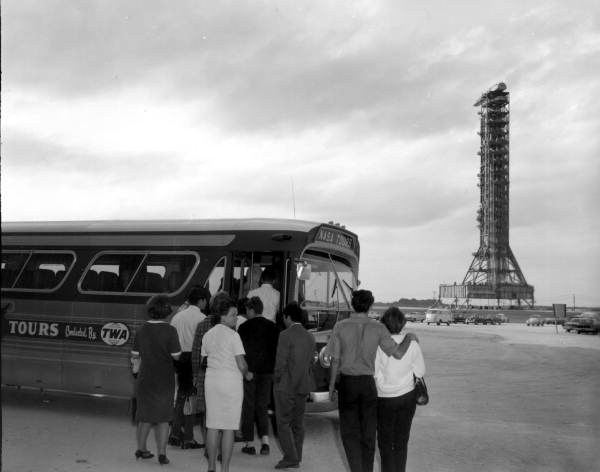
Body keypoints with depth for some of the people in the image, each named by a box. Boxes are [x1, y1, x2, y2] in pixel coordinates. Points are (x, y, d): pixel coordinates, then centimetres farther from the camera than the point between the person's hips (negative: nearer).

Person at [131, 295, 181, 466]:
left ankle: (141, 449, 27)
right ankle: (162, 453, 5)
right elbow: (176, 355, -12)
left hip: (145, 379, 3)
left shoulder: (142, 330, -5)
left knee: (145, 415, 17)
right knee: (163, 417, 9)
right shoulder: (170, 331, -15)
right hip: (165, 379, -3)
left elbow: (135, 355, 2)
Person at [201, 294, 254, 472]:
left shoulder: (208, 335, 8)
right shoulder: (233, 335, -12)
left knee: (212, 425, 11)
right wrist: (247, 374, 5)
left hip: (211, 380, 6)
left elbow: (204, 360, 15)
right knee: (229, 427, 1)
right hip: (231, 381, -6)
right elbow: (242, 365, -15)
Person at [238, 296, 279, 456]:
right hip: (267, 371, 4)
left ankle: (249, 444, 10)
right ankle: (265, 441, 0)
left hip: (249, 371, -4)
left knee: (248, 407, 7)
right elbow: (277, 349, 4)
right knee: (262, 407, 13)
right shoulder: (272, 327, 3)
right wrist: (273, 369, 12)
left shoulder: (244, 327, -9)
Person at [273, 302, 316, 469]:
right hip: (303, 386, 7)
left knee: (283, 422, 0)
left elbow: (281, 363, -16)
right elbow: (311, 362, 11)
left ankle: (290, 457, -5)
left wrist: (276, 379, -1)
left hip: (286, 386, -7)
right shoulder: (310, 337, 7)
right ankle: (297, 457, 18)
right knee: (298, 422, 13)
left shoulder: (286, 335, -14)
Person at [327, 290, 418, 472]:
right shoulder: (378, 328, -6)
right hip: (368, 383, 1)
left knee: (349, 432, 7)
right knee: (368, 432, 14)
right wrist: (409, 337, 12)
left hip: (347, 382, -1)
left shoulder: (340, 327, -7)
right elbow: (398, 353, -7)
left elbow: (335, 360, -4)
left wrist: (331, 386, 6)